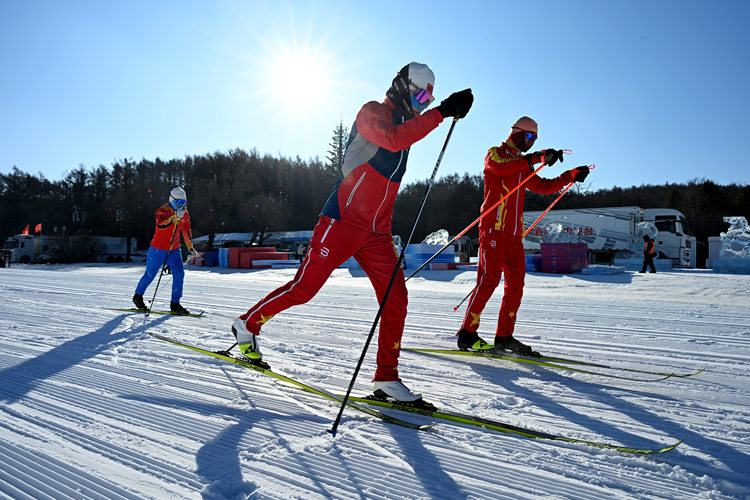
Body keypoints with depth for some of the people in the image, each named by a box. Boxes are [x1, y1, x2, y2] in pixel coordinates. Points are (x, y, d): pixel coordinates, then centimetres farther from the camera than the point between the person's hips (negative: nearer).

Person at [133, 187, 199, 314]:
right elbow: (160, 225, -36)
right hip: (159, 248, -5)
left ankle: (175, 304, -1)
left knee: (179, 273, -8)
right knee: (150, 274, 6)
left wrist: (190, 248, 19)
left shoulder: (185, 214, 3)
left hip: (174, 249, 5)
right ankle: (138, 296, 31)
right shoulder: (163, 211, -16)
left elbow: (186, 231, 16)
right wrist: (175, 217, -45)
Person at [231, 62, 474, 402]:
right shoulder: (372, 112, -6)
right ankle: (248, 324, 22)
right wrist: (441, 112, -28)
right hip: (343, 221, -8)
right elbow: (392, 139, -29)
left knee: (395, 298, -1)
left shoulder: (403, 124, 20)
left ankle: (386, 378, 7)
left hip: (377, 232, 8)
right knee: (303, 288, -2)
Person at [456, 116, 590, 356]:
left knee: (516, 282, 2)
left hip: (514, 233, 8)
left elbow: (543, 186, 30)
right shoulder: (495, 153, 5)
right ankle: (467, 333, -9)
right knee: (489, 279, -14)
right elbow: (500, 167, -19)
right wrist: (535, 158, -25)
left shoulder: (523, 166, 28)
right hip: (494, 227, -8)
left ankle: (504, 336, 7)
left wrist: (571, 176, 21)